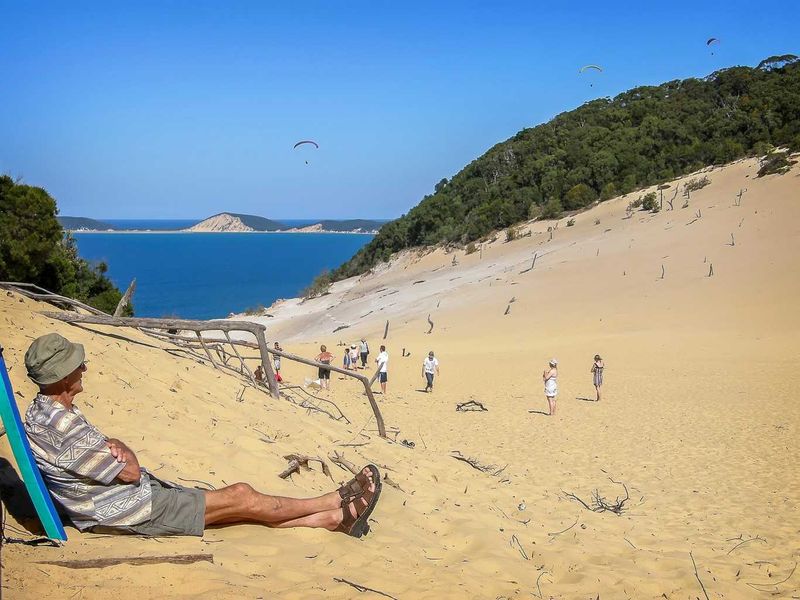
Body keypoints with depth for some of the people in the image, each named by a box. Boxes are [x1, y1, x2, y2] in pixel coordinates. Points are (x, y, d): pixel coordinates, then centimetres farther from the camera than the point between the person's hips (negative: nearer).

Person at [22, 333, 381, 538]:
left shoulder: (41, 413, 4)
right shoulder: (63, 428, -29)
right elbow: (129, 472, -22)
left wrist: (113, 447, -10)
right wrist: (125, 454, 0)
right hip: (130, 513, -10)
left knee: (240, 498, 8)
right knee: (243, 498, -3)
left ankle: (333, 519, 12)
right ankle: (337, 507, 13)